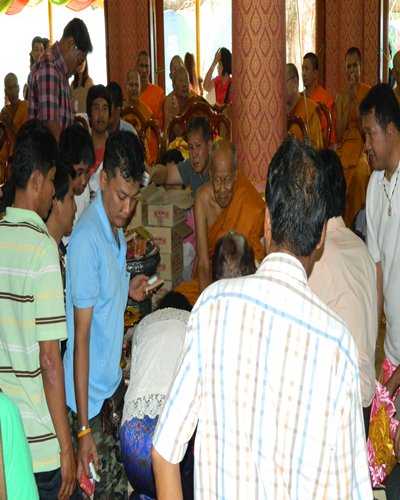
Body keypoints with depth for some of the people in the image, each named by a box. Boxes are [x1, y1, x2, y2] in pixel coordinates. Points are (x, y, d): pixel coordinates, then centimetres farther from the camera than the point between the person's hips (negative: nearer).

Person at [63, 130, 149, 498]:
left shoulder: (116, 227, 5)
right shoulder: (87, 238, -21)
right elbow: (81, 335, -22)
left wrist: (128, 289, 1)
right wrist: (83, 427, -21)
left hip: (114, 385, 8)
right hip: (91, 396, -8)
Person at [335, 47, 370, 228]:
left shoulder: (368, 92, 2)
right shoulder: (341, 95, 13)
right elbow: (338, 134, 4)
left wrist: (355, 99, -11)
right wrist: (347, 101, -2)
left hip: (362, 147, -3)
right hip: (344, 148, 3)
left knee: (360, 172, -35)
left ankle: (357, 223, -22)